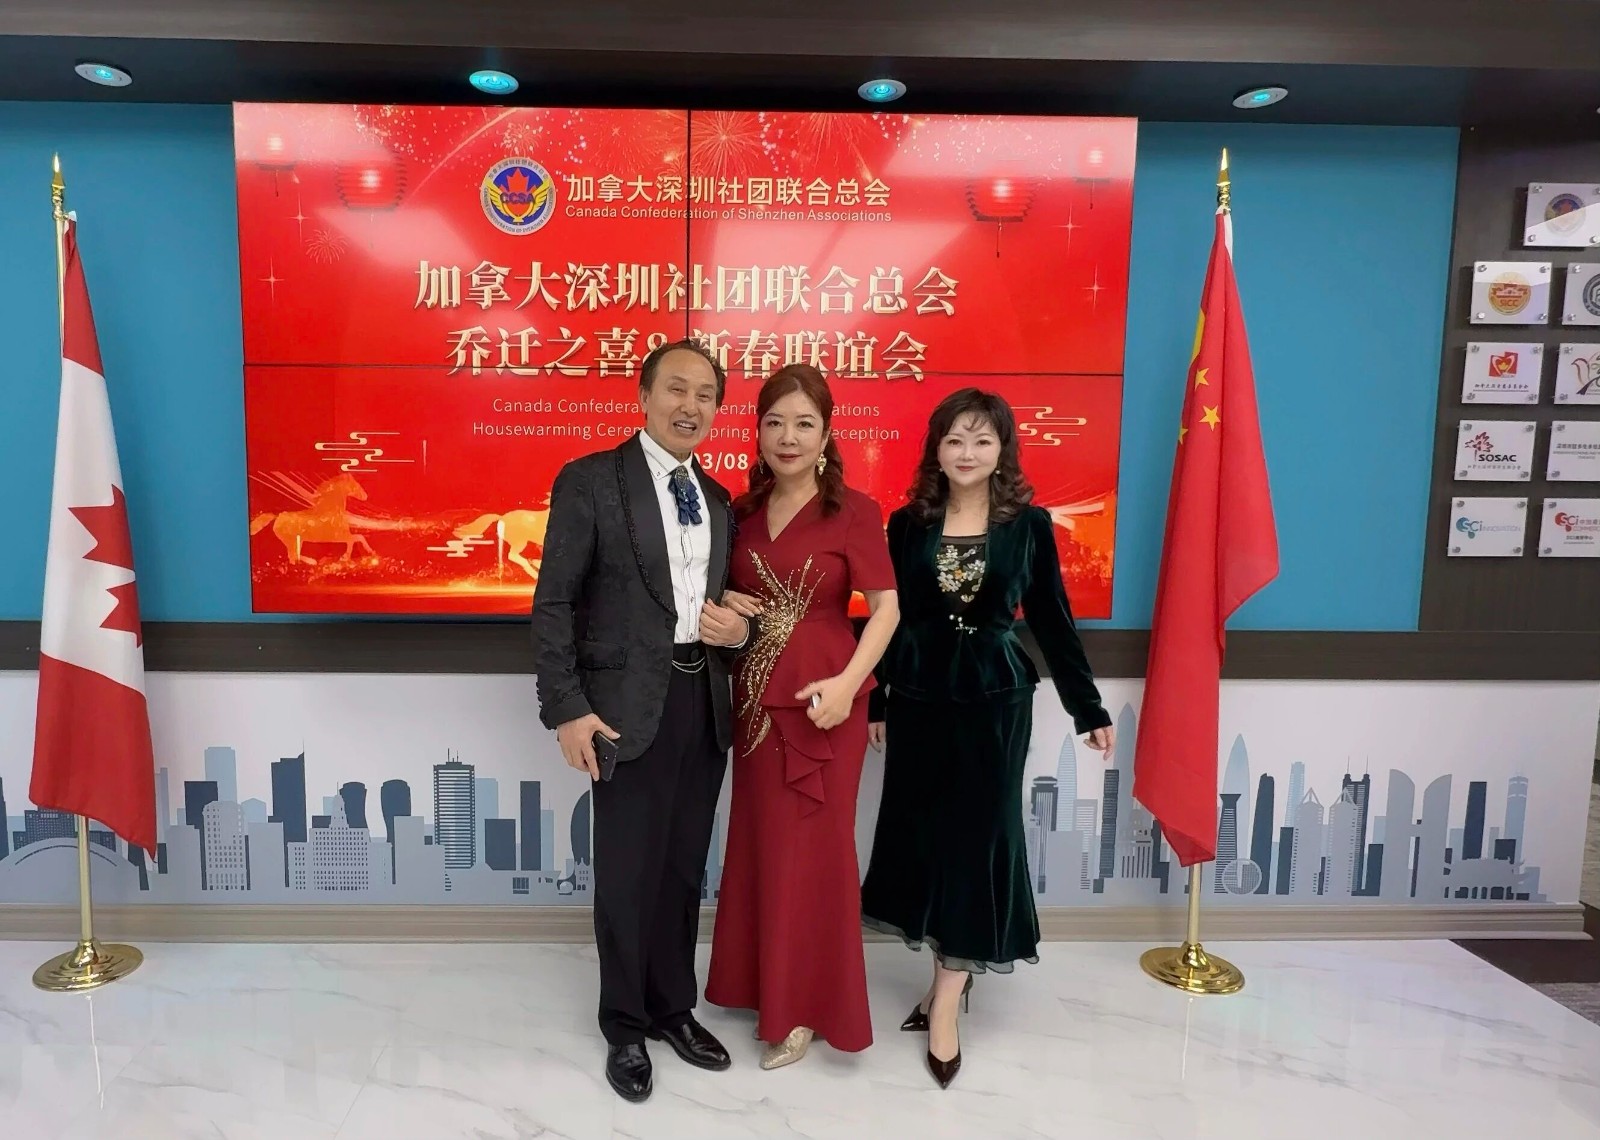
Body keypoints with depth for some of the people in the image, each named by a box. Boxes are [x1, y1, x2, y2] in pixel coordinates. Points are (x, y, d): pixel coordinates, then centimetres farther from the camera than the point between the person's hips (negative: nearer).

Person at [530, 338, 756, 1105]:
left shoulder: (718, 498, 13)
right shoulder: (590, 480, -6)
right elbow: (554, 602, -9)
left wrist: (740, 630, -4)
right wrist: (566, 708, -15)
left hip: (705, 701, 6)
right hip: (629, 706, -5)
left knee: (684, 869, 16)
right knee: (627, 875, 7)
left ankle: (674, 1007, 36)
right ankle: (626, 1026, 29)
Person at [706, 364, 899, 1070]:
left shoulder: (853, 511, -8)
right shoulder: (741, 510, 8)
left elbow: (886, 608, -11)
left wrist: (847, 683, -23)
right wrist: (720, 607, -5)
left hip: (821, 698, -5)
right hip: (754, 694, 5)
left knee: (811, 845, 5)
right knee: (759, 841, 15)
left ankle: (806, 1005, 23)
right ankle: (763, 982, 35)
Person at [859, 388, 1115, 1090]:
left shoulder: (1029, 524, -2)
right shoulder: (906, 524, 1)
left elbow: (1052, 620, 3)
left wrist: (1088, 709, 4)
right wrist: (873, 701, 7)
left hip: (995, 697, -2)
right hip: (918, 696, 2)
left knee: (977, 834, 2)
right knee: (920, 831, 9)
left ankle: (946, 1004, 12)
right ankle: (950, 975, 29)